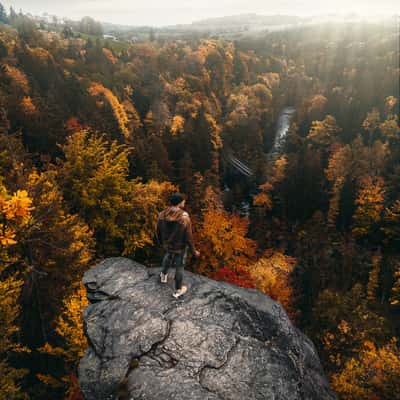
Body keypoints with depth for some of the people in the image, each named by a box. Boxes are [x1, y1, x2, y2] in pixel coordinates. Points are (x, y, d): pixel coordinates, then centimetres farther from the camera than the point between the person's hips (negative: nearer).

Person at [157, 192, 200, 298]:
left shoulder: (162, 215, -18)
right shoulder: (185, 218, -32)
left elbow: (159, 231, -3)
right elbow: (188, 238, -23)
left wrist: (161, 241, 18)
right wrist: (194, 251, -6)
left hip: (167, 244, 4)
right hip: (180, 247, -4)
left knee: (168, 256, 37)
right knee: (179, 267, 19)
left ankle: (164, 275, 57)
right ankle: (178, 290, 38)